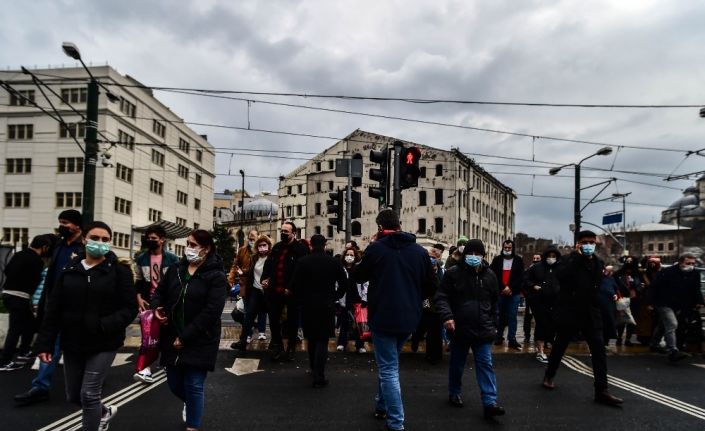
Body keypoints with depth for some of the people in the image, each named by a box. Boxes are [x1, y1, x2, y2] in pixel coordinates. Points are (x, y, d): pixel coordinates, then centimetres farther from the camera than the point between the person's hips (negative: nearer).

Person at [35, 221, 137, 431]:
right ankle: (105, 412, 45)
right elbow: (54, 310, 5)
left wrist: (105, 325, -23)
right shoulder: (69, 271, 3)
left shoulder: (119, 271, -8)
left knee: (89, 395, -5)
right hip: (72, 344, 5)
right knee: (74, 396, 16)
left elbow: (130, 309, -10)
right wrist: (45, 343, 0)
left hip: (103, 344, -5)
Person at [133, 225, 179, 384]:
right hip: (148, 301, 2)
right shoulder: (142, 258, 3)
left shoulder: (172, 259, -5)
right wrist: (138, 297, -4)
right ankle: (146, 368, 5)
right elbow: (139, 281, 9)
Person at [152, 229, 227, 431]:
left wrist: (185, 337, -19)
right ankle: (190, 404, 49)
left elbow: (211, 311, -19)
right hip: (172, 338, 6)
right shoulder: (175, 269, 5)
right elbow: (160, 291, 17)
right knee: (174, 384, 16)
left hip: (200, 341, -5)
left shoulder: (216, 276, -13)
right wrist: (157, 307, -7)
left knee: (194, 386, 0)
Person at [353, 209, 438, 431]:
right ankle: (382, 406, 36)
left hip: (383, 317, -5)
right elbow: (432, 285, 6)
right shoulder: (420, 251, 0)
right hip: (409, 318, 5)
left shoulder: (376, 248, -11)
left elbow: (358, 277, 3)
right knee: (388, 363, 24)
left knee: (388, 370, 4)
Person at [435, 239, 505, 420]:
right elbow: (441, 297, -9)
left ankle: (490, 403, 2)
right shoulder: (453, 273, -7)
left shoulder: (489, 275, 5)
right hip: (459, 329, -2)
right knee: (457, 364, 13)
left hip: (483, 330, 2)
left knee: (485, 364, 0)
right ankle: (454, 393, 33)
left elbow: (494, 303, 16)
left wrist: (494, 324, 17)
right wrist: (447, 316, -24)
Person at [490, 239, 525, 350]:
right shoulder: (497, 260, 4)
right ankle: (499, 337, 19)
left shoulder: (518, 260, 4)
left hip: (514, 293, -1)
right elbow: (492, 275, -2)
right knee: (500, 316, 9)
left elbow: (521, 277, -2)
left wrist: (510, 288, -13)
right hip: (499, 293, 1)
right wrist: (503, 288, -11)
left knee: (512, 317, 0)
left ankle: (512, 339, 2)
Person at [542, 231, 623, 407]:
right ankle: (549, 375, 31)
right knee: (560, 346, 10)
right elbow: (561, 276, -29)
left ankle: (601, 390, -1)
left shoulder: (598, 262, 8)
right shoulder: (571, 259, -9)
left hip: (591, 313, 4)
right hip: (570, 312, -4)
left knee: (599, 350, -4)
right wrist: (577, 256, -24)